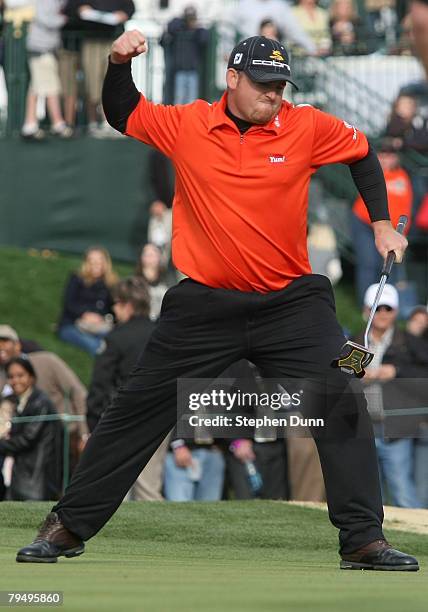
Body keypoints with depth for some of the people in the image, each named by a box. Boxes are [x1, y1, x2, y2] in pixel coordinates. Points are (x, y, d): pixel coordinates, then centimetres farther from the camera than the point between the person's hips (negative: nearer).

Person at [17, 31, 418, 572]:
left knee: (342, 404, -11)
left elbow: (362, 154, 13)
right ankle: (68, 526, 14)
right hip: (204, 303, 0)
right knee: (136, 409, 4)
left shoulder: (307, 127, -3)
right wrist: (119, 64, -7)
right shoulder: (186, 126, -2)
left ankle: (363, 539, -3)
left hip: (291, 303, 0)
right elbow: (121, 114, 12)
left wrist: (382, 224, 6)